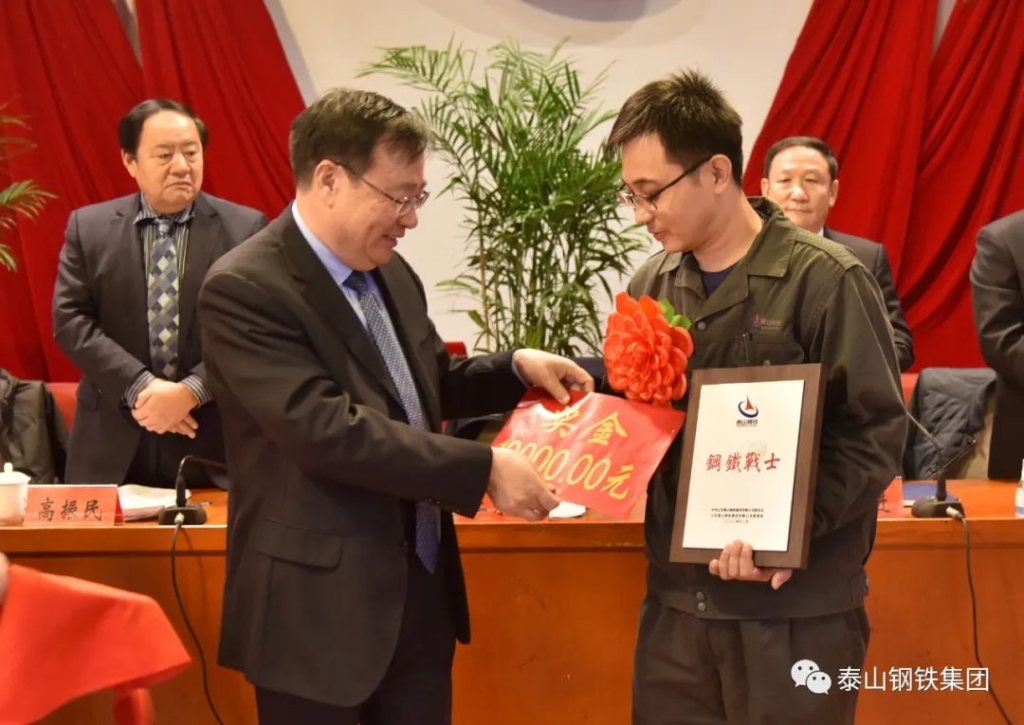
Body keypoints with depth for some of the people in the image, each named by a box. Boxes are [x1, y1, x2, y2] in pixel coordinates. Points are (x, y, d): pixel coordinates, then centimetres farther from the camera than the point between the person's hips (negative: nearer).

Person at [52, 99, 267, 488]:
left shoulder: (245, 228, 0)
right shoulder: (88, 226, 6)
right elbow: (70, 319, -1)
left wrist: (192, 391, -17)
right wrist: (138, 388, -13)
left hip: (212, 441, -1)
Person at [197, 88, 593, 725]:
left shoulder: (391, 273, 9)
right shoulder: (244, 289, -18)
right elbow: (326, 428, -27)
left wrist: (515, 367, 3)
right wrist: (485, 470, -26)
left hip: (421, 590, 8)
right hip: (319, 608, -8)